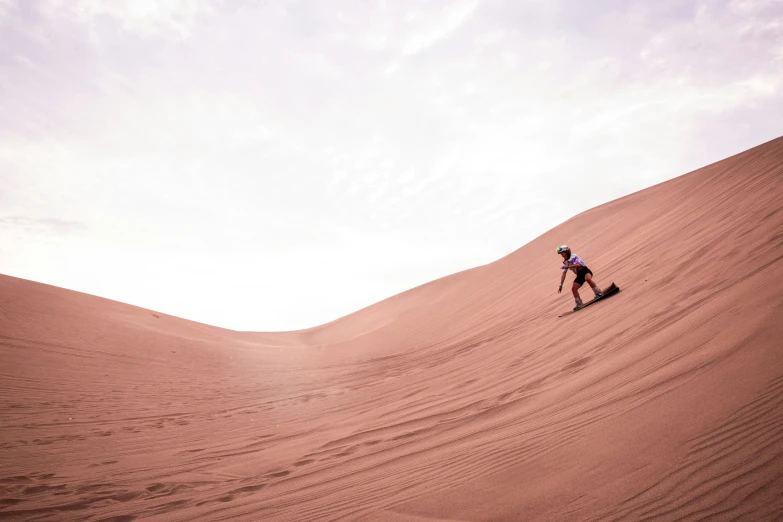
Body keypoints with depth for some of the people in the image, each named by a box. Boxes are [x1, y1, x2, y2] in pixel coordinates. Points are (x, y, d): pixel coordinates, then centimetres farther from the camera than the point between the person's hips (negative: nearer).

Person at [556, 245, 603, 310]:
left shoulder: (574, 256, -10)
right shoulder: (565, 263, 9)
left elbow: (578, 264, -28)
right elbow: (564, 274, 5)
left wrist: (567, 266, -34)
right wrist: (561, 285, -3)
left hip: (585, 271, -7)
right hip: (579, 275, 7)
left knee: (588, 279, -39)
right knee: (573, 288, -9)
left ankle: (598, 293, -25)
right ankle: (579, 304, 2)